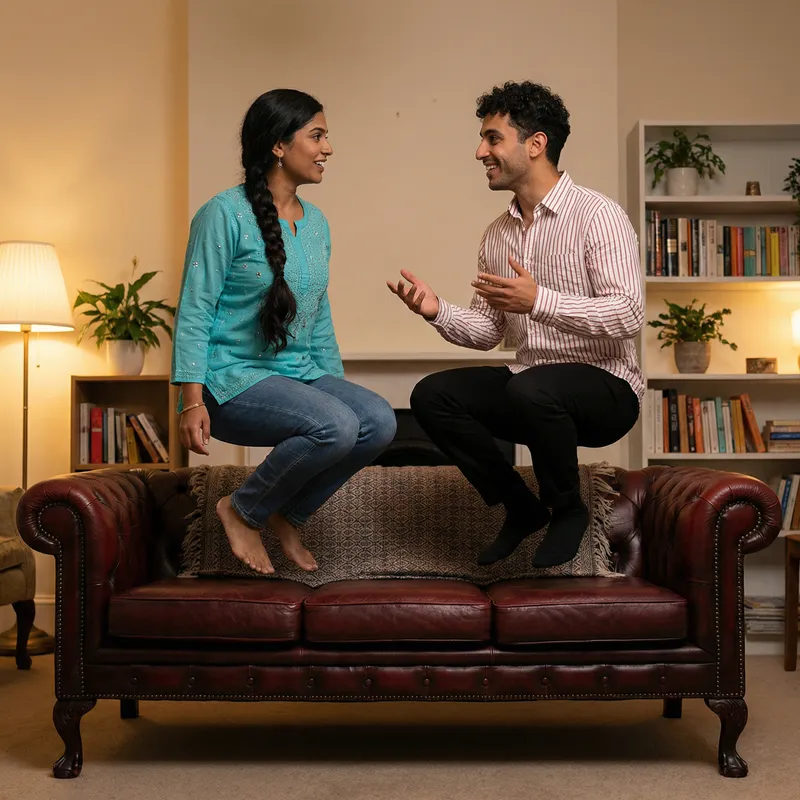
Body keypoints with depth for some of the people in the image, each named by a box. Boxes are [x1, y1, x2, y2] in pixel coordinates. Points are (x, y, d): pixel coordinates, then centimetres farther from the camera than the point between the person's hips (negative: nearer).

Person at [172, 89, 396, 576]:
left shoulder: (317, 223, 14)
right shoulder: (225, 215, -8)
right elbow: (194, 312, -11)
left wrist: (338, 386, 17)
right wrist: (192, 400, -19)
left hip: (301, 374, 7)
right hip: (233, 379, -7)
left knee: (380, 421, -20)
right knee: (335, 426, -31)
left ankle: (288, 515, 2)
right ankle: (242, 512, -5)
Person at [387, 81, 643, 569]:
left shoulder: (598, 215, -12)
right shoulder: (497, 235, 10)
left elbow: (629, 315, -22)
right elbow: (487, 331, 13)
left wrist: (539, 300, -32)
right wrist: (439, 312, -7)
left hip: (605, 387, -7)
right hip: (529, 387, 7)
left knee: (531, 388, -37)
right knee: (431, 395, -11)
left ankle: (568, 511, -7)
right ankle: (522, 508, 5)